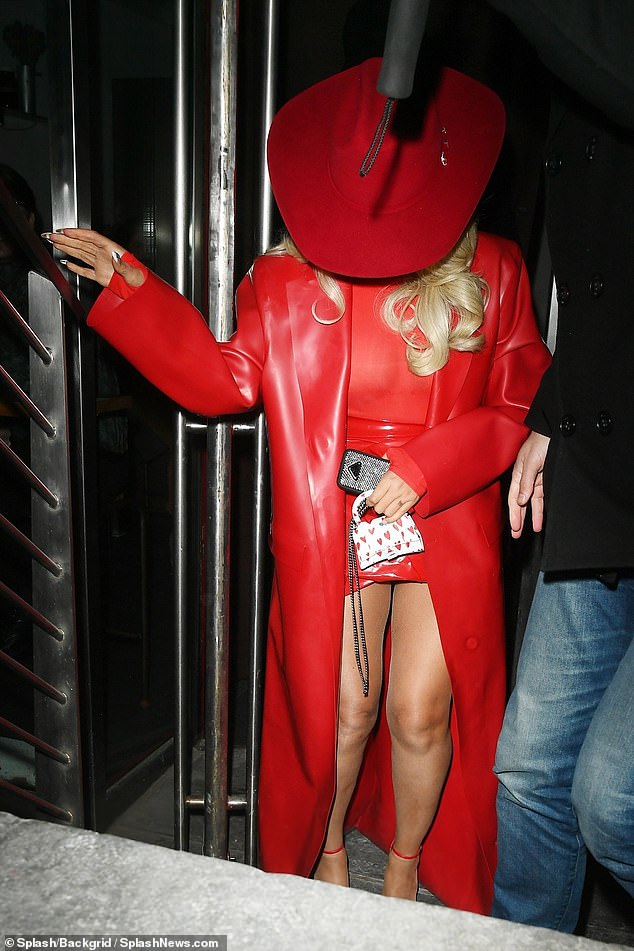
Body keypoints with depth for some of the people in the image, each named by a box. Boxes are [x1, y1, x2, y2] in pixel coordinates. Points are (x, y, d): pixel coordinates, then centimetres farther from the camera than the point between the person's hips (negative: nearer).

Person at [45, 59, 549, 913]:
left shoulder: (490, 272, -2)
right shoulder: (291, 278, -1)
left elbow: (522, 401, -1)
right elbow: (224, 378, 3)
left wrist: (425, 470, -14)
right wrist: (127, 284, -3)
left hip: (448, 523, 1)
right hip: (335, 519, 0)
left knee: (421, 713, 1)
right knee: (342, 709, 6)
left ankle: (406, 870, 34)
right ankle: (328, 850, 40)